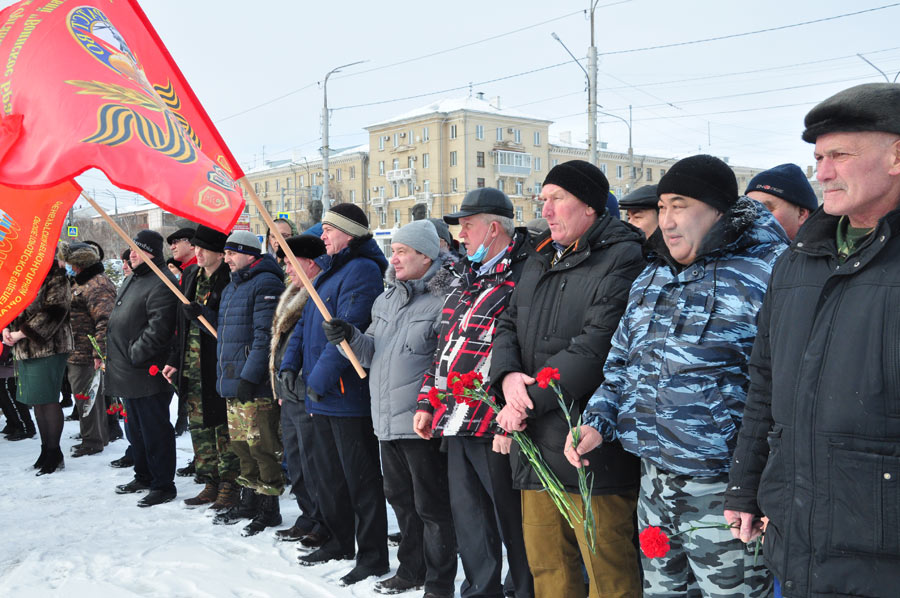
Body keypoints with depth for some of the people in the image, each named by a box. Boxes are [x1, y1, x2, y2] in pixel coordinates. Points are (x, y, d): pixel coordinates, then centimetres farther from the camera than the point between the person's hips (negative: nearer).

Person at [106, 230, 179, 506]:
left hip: (147, 372, -11)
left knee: (155, 430, -2)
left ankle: (164, 485, 8)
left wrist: (135, 354, -22)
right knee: (134, 428, 21)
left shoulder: (161, 284, -17)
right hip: (126, 373, 11)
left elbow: (159, 328, -25)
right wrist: (112, 354, 20)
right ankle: (143, 476, 35)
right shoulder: (131, 280, 16)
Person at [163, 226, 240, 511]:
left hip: (218, 366, -8)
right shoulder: (190, 276, 12)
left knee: (224, 426, 0)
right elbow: (181, 321, 18)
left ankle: (229, 486, 11)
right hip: (191, 365, 8)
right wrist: (175, 359, 16)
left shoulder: (229, 280, -13)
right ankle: (211, 483, 25)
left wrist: (203, 315, -24)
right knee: (199, 425, 13)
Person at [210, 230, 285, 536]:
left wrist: (249, 376, -23)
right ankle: (249, 501, 30)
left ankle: (269, 508, 7)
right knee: (241, 444, 17)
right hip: (232, 383, 10)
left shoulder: (265, 283, -13)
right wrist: (203, 315, 10)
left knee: (261, 446, -4)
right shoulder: (232, 287, 19)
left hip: (256, 384, -10)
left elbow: (265, 335, -20)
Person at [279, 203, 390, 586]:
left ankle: (372, 556, 8)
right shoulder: (330, 271, 17)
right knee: (327, 472, 19)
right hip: (323, 396, 10)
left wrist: (321, 378, -21)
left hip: (349, 394, -10)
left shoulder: (362, 270, -15)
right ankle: (339, 541, 33)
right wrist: (290, 365, 7)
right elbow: (306, 322, 20)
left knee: (360, 478, -2)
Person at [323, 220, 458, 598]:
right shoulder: (387, 298, 13)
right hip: (386, 420, 8)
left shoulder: (445, 299, -12)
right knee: (401, 499, 20)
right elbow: (372, 354, 15)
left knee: (431, 506, 3)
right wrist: (349, 337, -4)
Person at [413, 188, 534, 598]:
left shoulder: (522, 279, -13)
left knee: (512, 520, 3)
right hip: (456, 425, 9)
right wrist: (428, 402, 17)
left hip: (494, 429, -9)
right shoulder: (465, 279, 17)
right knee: (468, 518, 17)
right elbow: (443, 345, 21)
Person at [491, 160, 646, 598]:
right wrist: (508, 375, -7)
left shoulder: (621, 258, -10)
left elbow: (595, 348, -19)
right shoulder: (539, 257, 17)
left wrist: (532, 399, -15)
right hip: (537, 445, 8)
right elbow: (508, 323, 15)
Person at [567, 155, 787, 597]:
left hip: (723, 494, -7)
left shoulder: (768, 276, -12)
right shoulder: (650, 279, 12)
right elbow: (621, 364, 19)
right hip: (653, 483, 7)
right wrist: (597, 422, 4)